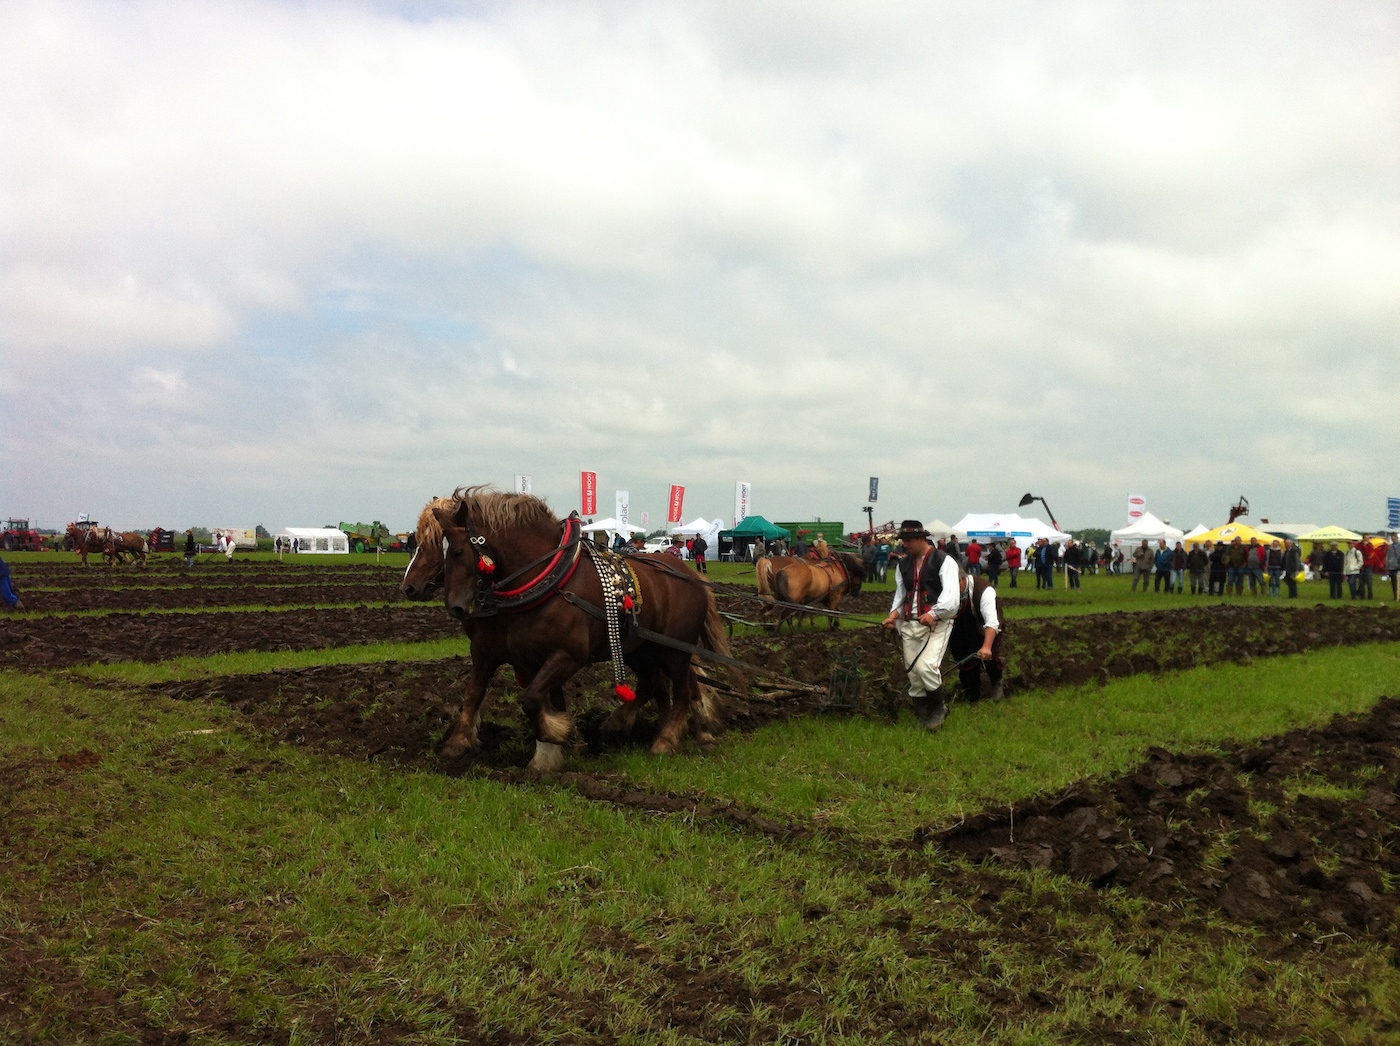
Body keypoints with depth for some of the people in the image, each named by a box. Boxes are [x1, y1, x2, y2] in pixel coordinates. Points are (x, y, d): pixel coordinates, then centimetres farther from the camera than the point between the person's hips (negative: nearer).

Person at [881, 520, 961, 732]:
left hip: (936, 624, -6)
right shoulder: (903, 565, 14)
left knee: (926, 666, -20)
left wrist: (933, 614, -31)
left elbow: (950, 596, -16)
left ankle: (940, 707, 5)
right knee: (912, 671, 6)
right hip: (909, 625, 6)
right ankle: (923, 715, 23)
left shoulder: (944, 561, -7)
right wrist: (894, 614, -2)